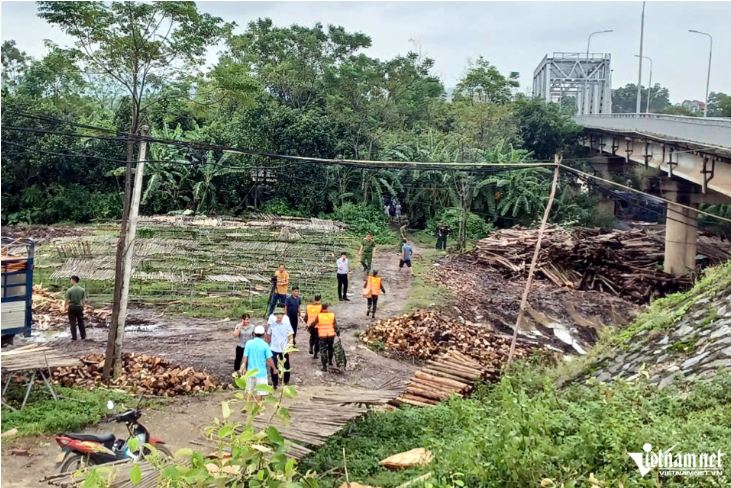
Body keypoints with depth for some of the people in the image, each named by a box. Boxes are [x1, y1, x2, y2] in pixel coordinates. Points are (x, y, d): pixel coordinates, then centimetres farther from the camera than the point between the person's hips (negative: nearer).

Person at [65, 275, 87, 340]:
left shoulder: (69, 290, -14)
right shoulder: (82, 290, -5)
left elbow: (67, 300, -9)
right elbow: (84, 300, -1)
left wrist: (66, 306, 8)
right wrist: (82, 306, 14)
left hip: (71, 307, -2)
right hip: (79, 307, 3)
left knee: (72, 322, 6)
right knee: (81, 322, 13)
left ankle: (74, 337, 8)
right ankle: (83, 336, 17)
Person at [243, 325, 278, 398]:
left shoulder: (249, 343, -6)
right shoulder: (265, 345, -11)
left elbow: (245, 357, -5)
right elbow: (269, 359, -8)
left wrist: (244, 368, 6)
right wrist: (275, 369, 4)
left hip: (250, 372, 3)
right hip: (261, 372, -3)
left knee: (249, 390, 18)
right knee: (260, 391, 8)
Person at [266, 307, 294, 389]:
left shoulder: (286, 324, -7)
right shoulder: (272, 324, -2)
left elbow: (291, 336, -5)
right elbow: (268, 335, 10)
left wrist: (290, 346, -14)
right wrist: (269, 344, 14)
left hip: (284, 349, -1)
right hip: (274, 349, 1)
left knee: (286, 366, 11)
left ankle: (286, 382, 31)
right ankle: (274, 384, 13)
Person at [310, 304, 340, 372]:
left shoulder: (319, 315, -7)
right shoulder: (332, 315, -2)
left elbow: (314, 324, 2)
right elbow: (335, 326, -3)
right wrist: (338, 335, 0)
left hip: (322, 335, -2)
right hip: (331, 335, 2)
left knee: (323, 350, 3)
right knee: (330, 348, 26)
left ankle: (324, 366, -3)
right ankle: (330, 361, 37)